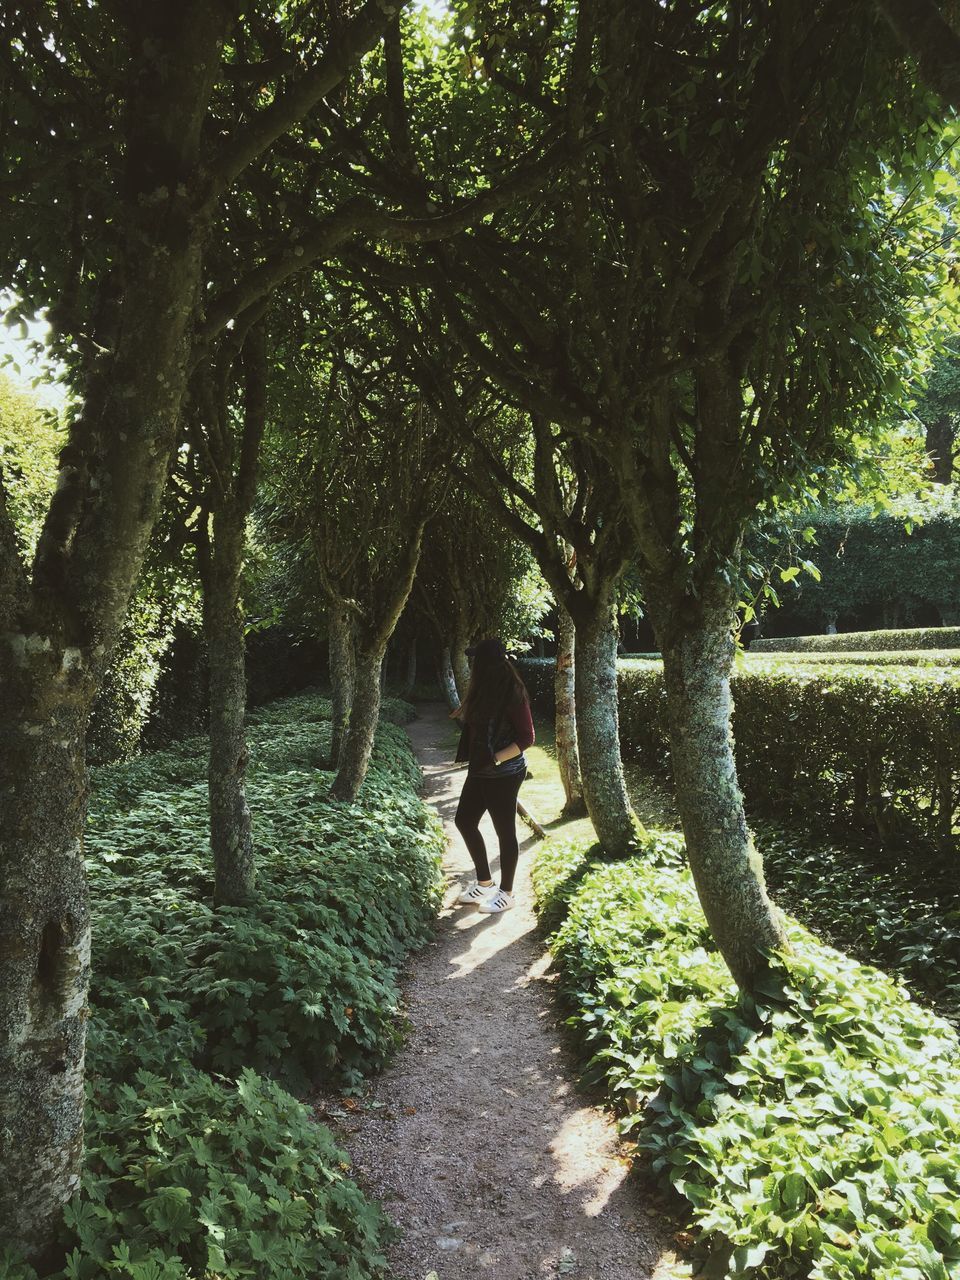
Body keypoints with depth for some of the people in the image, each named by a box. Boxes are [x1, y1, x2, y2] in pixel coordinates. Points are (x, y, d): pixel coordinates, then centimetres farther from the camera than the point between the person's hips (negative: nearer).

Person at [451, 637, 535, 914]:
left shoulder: (513, 695, -19)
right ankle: (484, 883, 30)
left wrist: (495, 759, -23)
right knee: (464, 821, 15)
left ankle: (506, 894, 20)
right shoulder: (485, 693, 6)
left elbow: (527, 738, -18)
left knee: (504, 831, 4)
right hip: (480, 770, 10)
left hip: (503, 774, -9)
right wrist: (465, 715, 6)